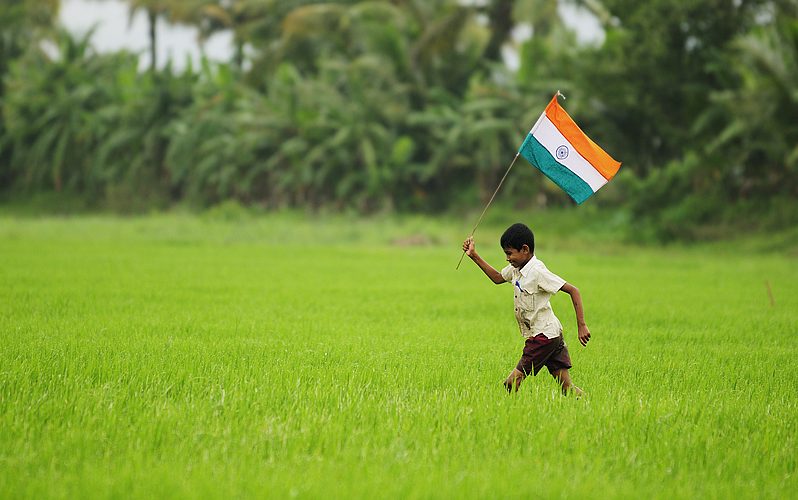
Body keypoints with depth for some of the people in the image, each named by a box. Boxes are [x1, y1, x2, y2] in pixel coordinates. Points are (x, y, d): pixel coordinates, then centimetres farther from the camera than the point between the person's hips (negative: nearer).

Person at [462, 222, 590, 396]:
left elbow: (573, 291, -20)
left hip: (543, 336, -9)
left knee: (512, 383, -8)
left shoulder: (537, 272, -18)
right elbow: (497, 278, 29)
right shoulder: (516, 269, 9)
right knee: (567, 387, 3)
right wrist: (474, 256, 20)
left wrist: (581, 326, -22)